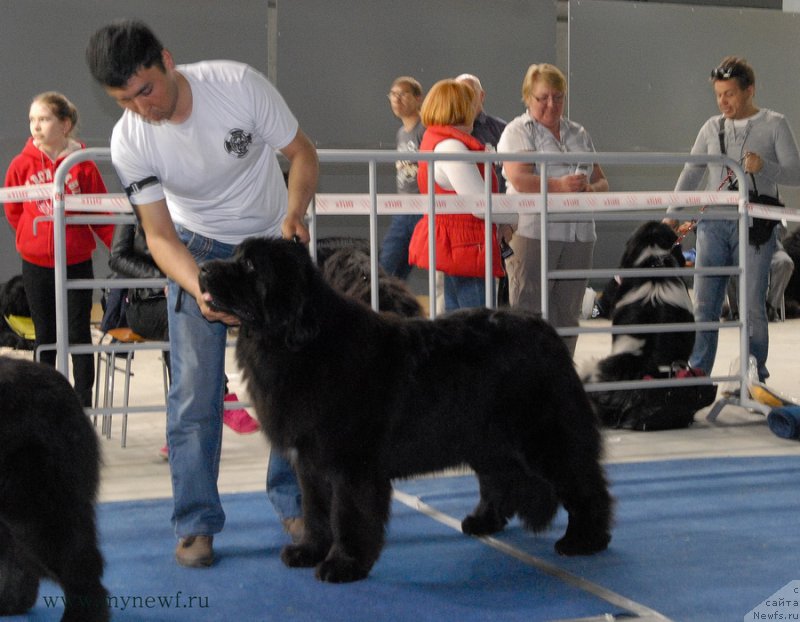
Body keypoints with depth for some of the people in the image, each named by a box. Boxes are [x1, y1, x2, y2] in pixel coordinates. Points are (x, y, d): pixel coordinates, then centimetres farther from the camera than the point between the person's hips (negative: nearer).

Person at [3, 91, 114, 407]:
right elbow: (12, 209, 10)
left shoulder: (83, 165, -8)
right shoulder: (22, 164, -4)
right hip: (36, 265, 2)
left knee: (79, 334, 4)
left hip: (76, 262, -2)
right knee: (45, 336, 12)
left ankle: (83, 405, 11)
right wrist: (35, 236, 7)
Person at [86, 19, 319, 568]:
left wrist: (294, 212, -30)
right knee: (195, 389, -8)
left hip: (272, 241, 0)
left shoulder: (239, 85, -26)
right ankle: (197, 524, 0)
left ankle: (294, 503, 16)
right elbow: (159, 234, -19)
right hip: (196, 250, 0)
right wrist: (200, 291, -37)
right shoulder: (129, 141, -22)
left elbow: (302, 153, -13)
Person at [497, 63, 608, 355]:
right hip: (532, 233, -6)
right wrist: (559, 186, -27)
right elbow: (519, 180, -14)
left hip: (578, 235, 6)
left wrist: (591, 189, -4)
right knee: (529, 312, -7)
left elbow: (601, 181, 20)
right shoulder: (518, 132, 2)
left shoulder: (579, 134, 21)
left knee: (568, 315, 8)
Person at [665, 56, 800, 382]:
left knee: (752, 306, -1)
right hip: (713, 224, 3)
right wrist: (672, 215, 3)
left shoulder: (774, 124, 3)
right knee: (704, 305, 1)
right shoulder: (712, 127, 13)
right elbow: (691, 174, 13)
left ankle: (755, 378, 9)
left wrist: (764, 167, -21)